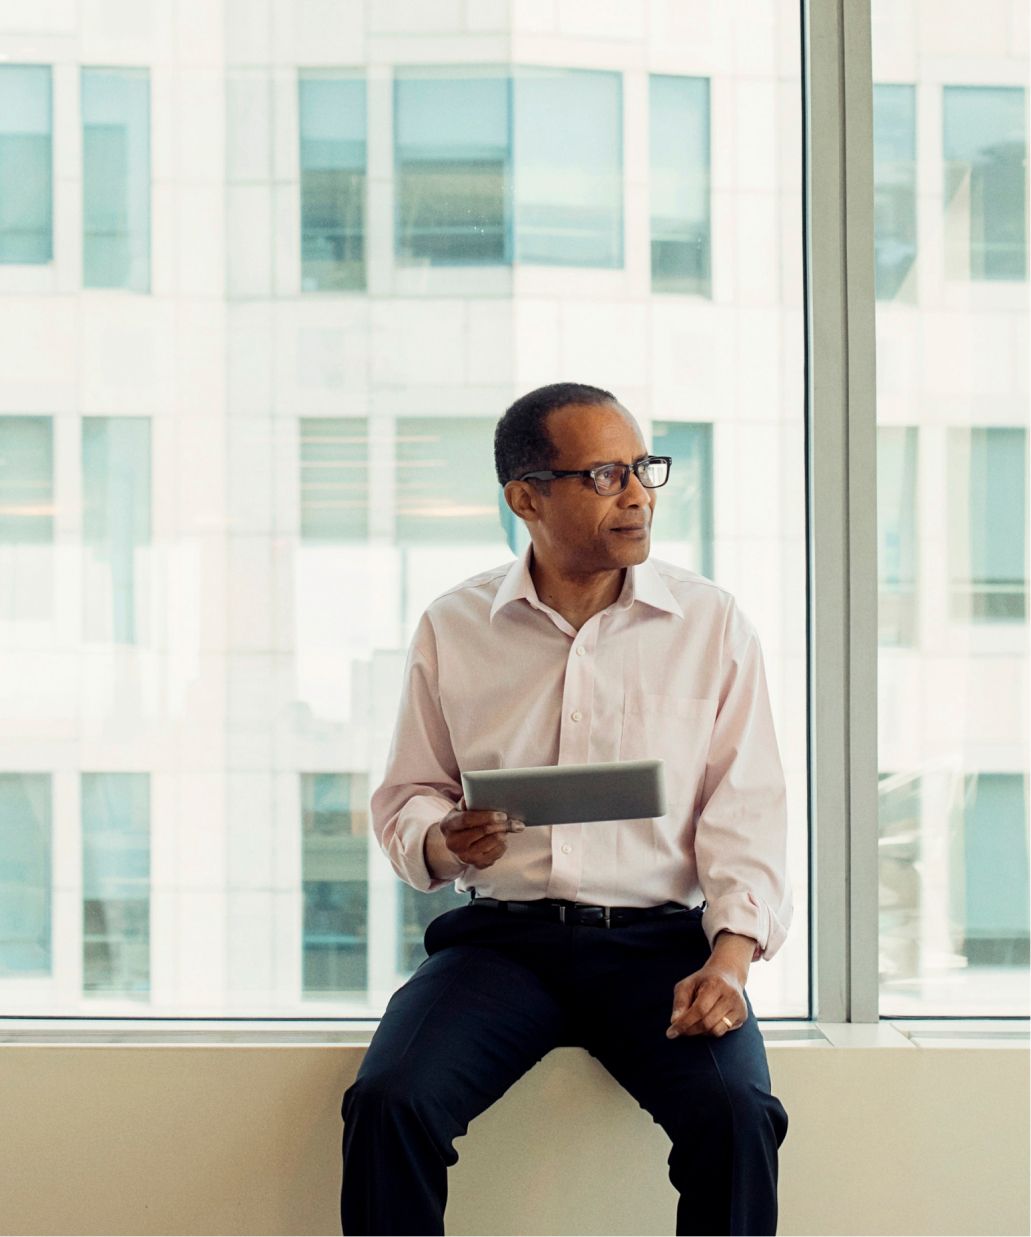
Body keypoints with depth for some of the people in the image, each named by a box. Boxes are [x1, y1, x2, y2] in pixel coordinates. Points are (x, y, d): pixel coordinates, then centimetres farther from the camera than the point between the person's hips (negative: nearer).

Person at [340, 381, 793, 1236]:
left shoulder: (712, 622, 5)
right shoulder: (452, 628, 7)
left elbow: (746, 813, 1)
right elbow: (405, 797, 14)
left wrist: (730, 957, -14)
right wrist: (443, 841, -11)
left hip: (662, 940, -1)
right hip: (501, 935, 1)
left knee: (737, 1115, -28)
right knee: (388, 1104, -25)